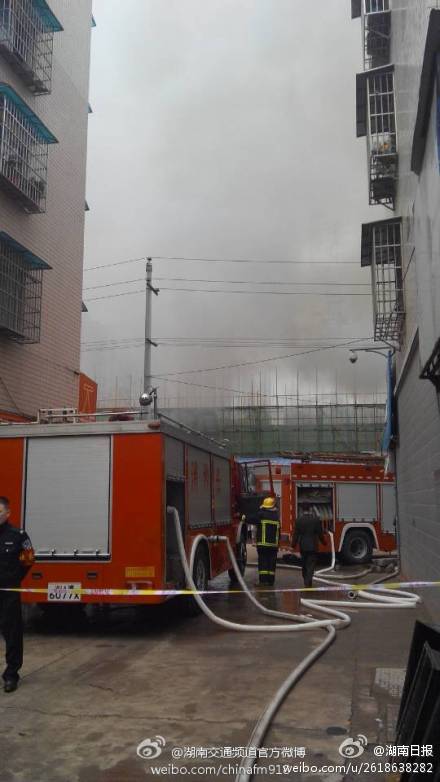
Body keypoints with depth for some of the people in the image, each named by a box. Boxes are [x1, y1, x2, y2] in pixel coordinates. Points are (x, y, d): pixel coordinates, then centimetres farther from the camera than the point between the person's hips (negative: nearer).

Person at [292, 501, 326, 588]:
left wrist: (293, 544, 5)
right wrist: (323, 542, 15)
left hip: (303, 546, 2)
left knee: (304, 564, 17)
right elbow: (320, 533, -1)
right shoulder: (316, 520, -6)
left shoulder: (299, 520, -5)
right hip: (313, 546, -2)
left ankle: (306, 581, 27)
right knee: (311, 564, -1)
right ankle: (309, 581, -14)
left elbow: (296, 534, -4)